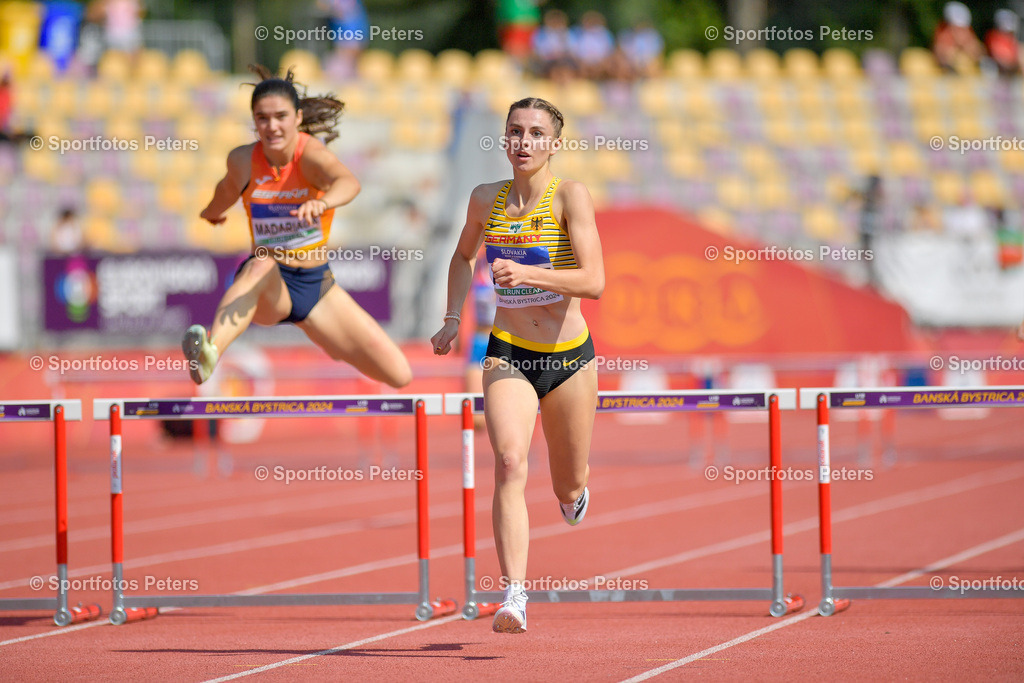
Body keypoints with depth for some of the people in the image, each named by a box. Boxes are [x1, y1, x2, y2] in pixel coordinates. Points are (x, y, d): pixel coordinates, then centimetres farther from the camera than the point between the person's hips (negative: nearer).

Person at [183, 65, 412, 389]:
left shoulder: (311, 155, -19)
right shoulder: (242, 160, -8)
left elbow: (349, 182, -43)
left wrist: (322, 203, -66)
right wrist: (212, 212, 40)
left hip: (317, 284, 1)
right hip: (267, 288, -1)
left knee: (399, 375, -3)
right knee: (262, 265, -40)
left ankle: (340, 349, 33)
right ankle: (209, 353, -65)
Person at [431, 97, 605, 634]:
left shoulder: (570, 197, -11)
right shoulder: (486, 200, 1)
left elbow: (594, 282, -20)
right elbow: (464, 254, 23)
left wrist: (528, 274, -33)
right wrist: (453, 318, 13)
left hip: (569, 357, -1)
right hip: (507, 354, 1)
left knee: (568, 493, 13)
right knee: (510, 464, -24)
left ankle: (576, 487, 53)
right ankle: (514, 597, -31)